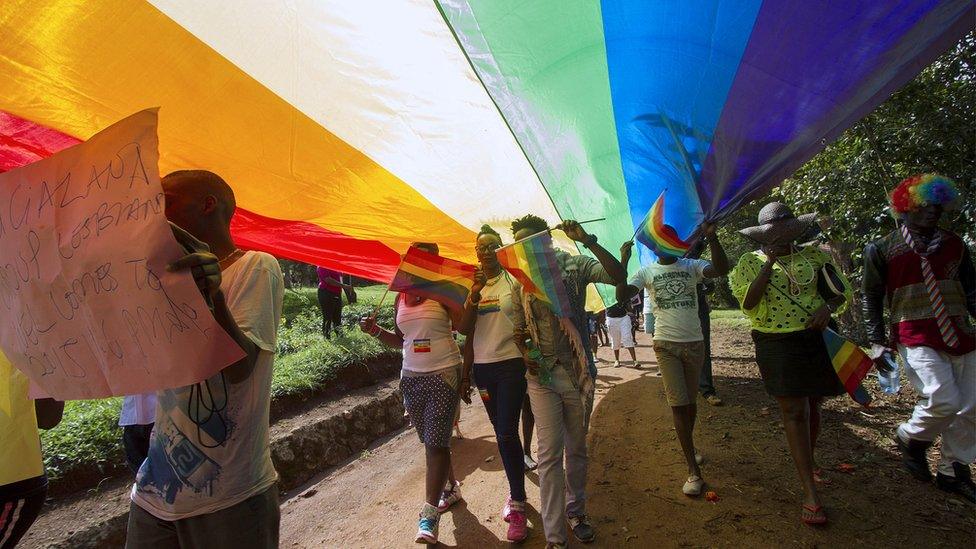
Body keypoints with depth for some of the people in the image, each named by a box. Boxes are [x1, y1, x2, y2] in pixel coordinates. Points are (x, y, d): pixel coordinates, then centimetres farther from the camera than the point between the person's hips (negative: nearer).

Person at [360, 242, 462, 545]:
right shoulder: (400, 297, 10)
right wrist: (375, 330, 2)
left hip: (444, 374, -6)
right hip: (411, 377, 6)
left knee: (436, 442, -7)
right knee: (430, 441, 14)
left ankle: (429, 514, -2)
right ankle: (450, 486, 35)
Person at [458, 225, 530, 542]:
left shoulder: (514, 280, -3)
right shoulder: (471, 285, 9)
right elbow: (465, 330, 1)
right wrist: (474, 294, -10)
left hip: (511, 364, -4)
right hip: (482, 367, 4)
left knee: (507, 433, -9)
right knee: (501, 433, 13)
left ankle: (518, 504, 5)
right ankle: (516, 494, 29)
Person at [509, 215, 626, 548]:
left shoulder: (574, 266, -3)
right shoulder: (520, 283, 5)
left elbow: (618, 276, -18)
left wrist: (587, 241, -24)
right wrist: (525, 354, -8)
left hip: (579, 371, -1)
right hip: (542, 375, 1)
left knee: (577, 449, 14)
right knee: (549, 454, -2)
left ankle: (575, 511, 36)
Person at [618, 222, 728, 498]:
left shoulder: (691, 266, 2)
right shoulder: (646, 272, 2)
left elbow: (721, 269, -16)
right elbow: (622, 295, -11)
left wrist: (712, 238, -30)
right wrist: (623, 262, -22)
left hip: (694, 343, 2)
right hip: (666, 345, -2)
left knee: (690, 401, 15)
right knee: (679, 405, -5)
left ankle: (689, 447, 41)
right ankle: (694, 471, 0)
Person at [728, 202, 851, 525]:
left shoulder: (811, 255, 5)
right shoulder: (750, 263, -3)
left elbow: (844, 289, 11)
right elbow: (748, 303, -16)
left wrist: (828, 306, -11)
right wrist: (770, 262, -19)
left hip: (815, 339, 4)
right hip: (776, 345, -3)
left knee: (813, 406, 15)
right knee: (794, 412, -7)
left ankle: (809, 464, 42)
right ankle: (810, 493, -2)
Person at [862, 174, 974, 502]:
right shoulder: (882, 250, -1)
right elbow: (871, 298, 3)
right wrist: (877, 340, -2)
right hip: (916, 338, -5)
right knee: (942, 401, -18)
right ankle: (910, 439, 14)